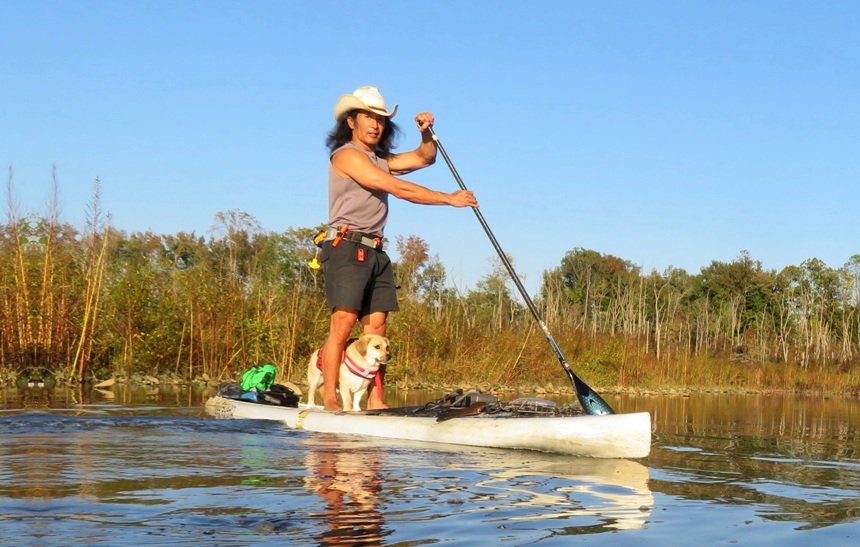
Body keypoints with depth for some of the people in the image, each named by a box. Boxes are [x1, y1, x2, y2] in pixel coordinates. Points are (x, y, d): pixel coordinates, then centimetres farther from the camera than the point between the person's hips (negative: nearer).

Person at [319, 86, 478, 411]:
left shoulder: (380, 160, 22)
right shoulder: (347, 155, -6)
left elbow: (424, 158, 24)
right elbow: (397, 189, -11)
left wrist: (426, 133, 2)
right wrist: (450, 199, -8)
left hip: (375, 252, 8)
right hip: (347, 248, -8)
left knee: (376, 328, 0)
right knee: (343, 324, -15)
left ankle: (375, 401, -2)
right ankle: (329, 400, -15)